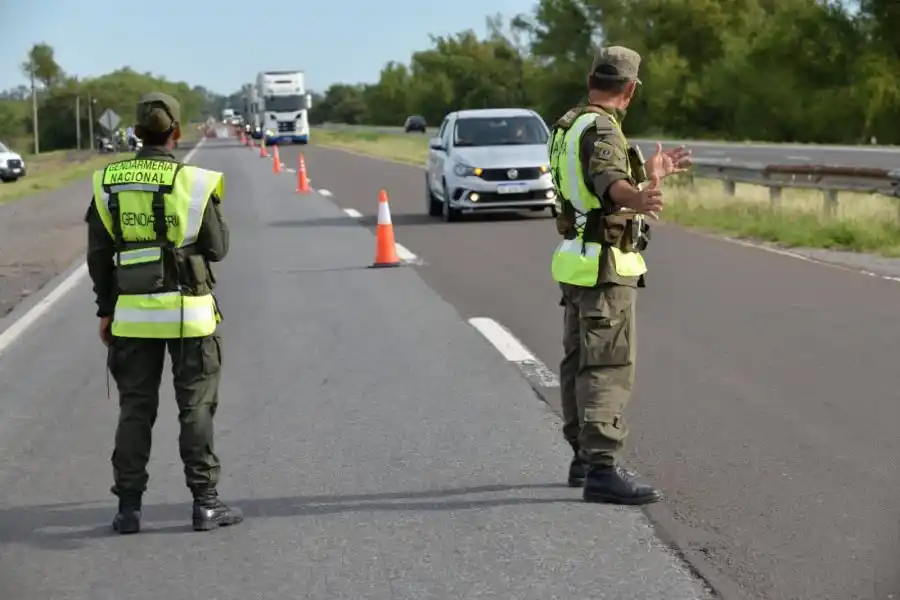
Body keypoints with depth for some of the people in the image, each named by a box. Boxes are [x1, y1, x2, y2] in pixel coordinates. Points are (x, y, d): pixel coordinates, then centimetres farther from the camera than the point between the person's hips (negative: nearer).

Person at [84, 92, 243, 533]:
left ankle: (129, 506, 10)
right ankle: (205, 503, 7)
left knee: (135, 409, 9)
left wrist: (105, 310, 13)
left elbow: (98, 254, 5)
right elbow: (217, 248, -3)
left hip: (132, 314, 3)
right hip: (188, 312, -3)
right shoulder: (193, 182, -9)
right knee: (196, 408, 5)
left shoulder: (108, 183, 1)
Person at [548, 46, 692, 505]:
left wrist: (653, 173, 41)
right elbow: (610, 180, -37)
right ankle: (602, 471, -17)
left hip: (579, 263, 10)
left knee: (580, 363, 16)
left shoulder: (569, 126, 13)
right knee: (608, 368, -12)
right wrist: (640, 199, -58)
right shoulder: (601, 129, -16)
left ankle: (584, 458, 26)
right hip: (605, 266, -10)